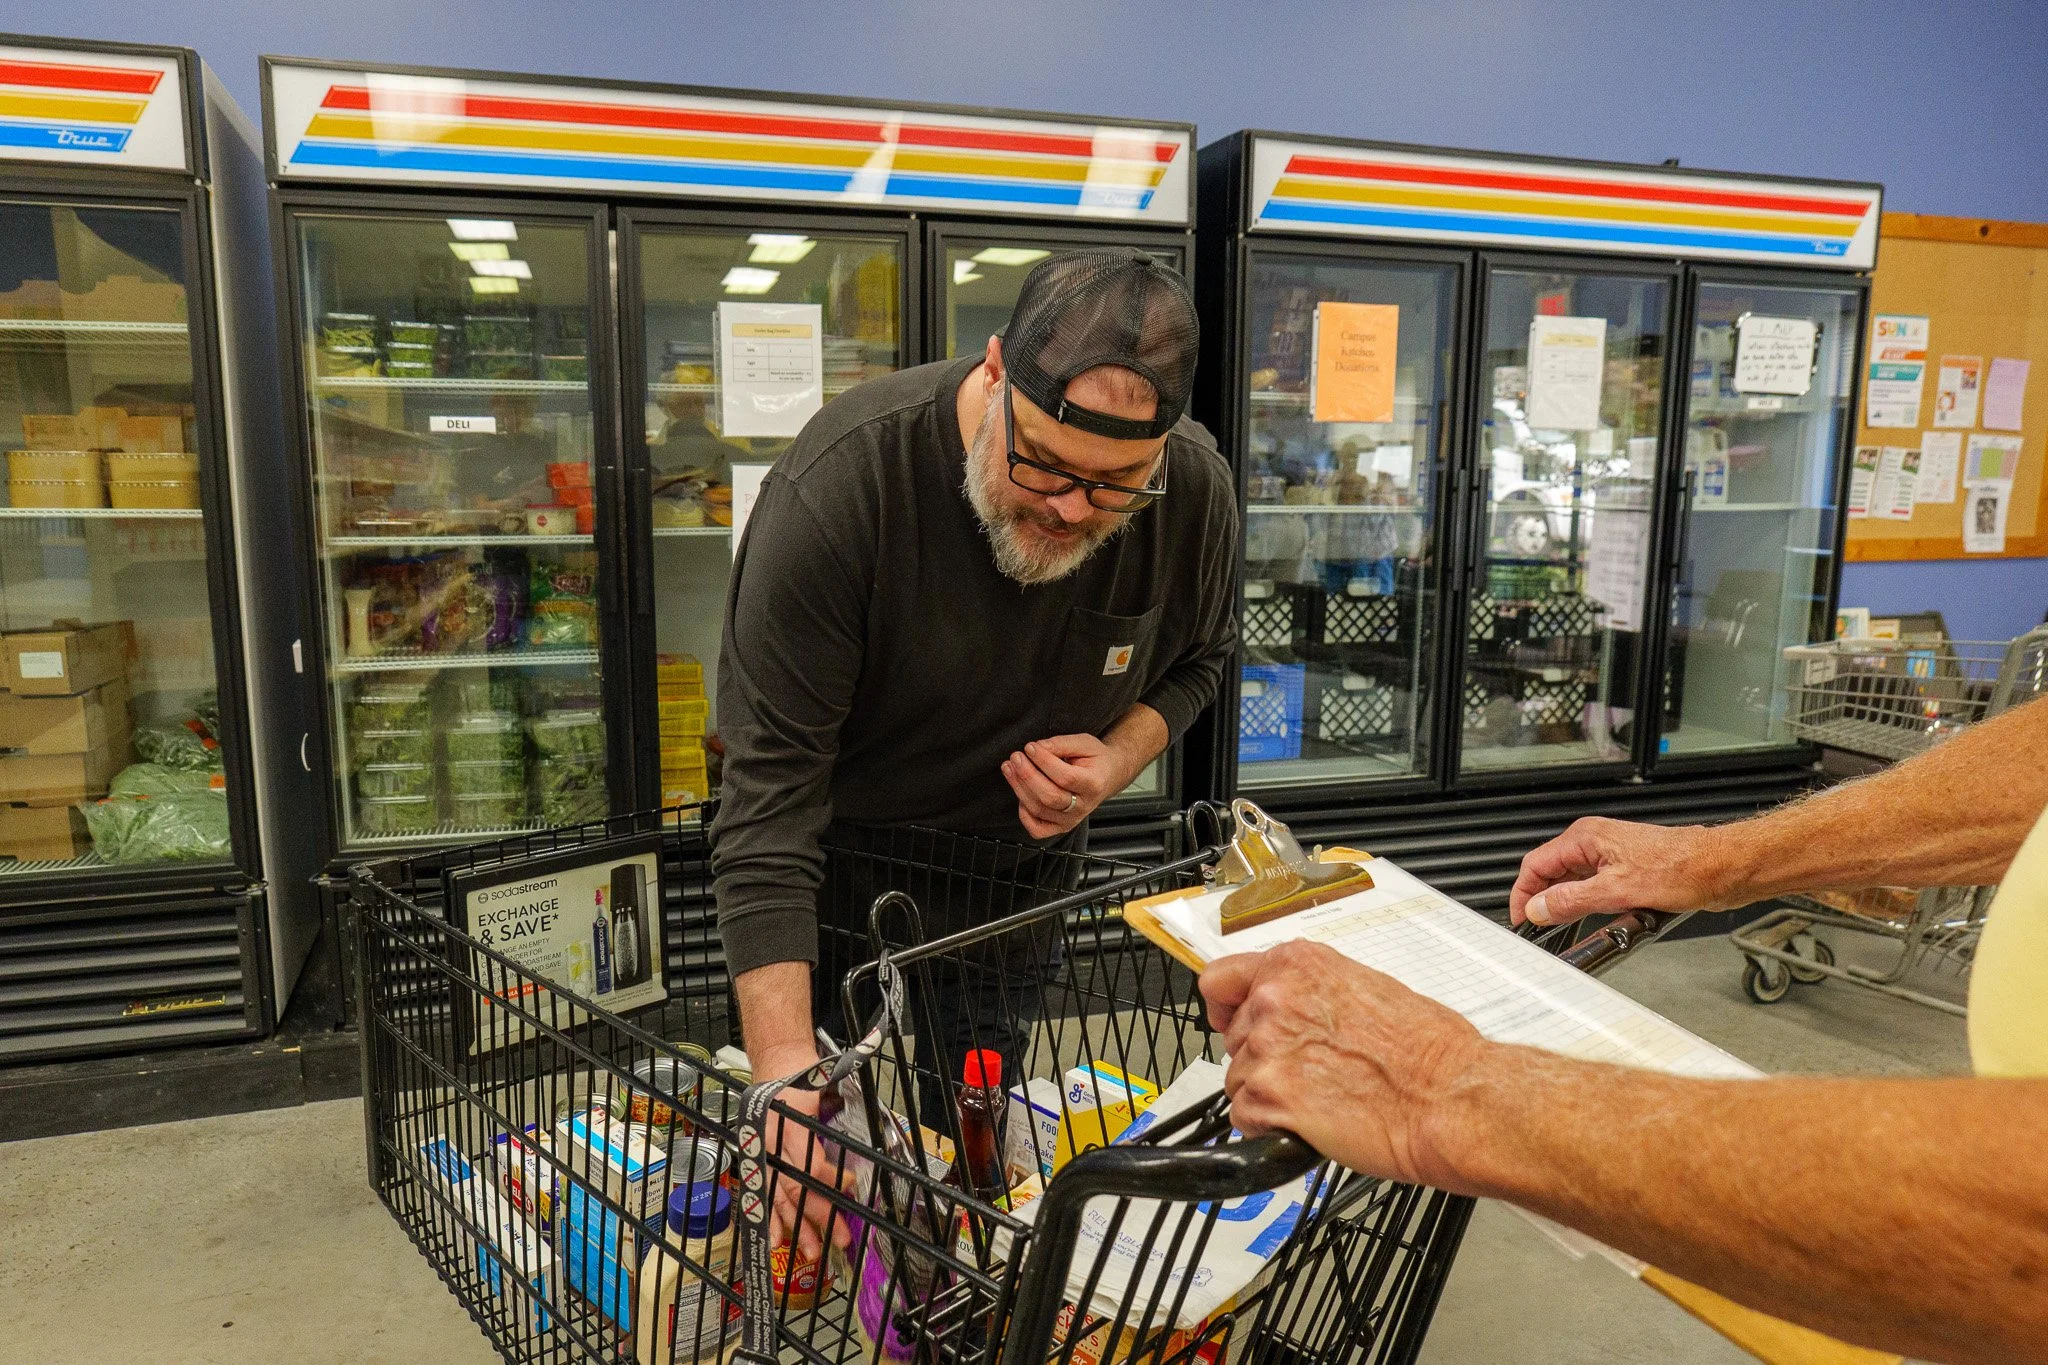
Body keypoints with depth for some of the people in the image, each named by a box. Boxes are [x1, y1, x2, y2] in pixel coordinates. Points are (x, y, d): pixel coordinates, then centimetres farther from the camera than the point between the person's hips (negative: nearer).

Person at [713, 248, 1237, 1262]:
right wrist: (787, 1075, -40)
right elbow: (769, 797, -33)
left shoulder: (1195, 493, -19)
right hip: (832, 843, -2)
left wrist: (1117, 760, -18)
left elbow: (1197, 655, 4)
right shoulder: (837, 487, -33)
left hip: (1016, 849, 3)